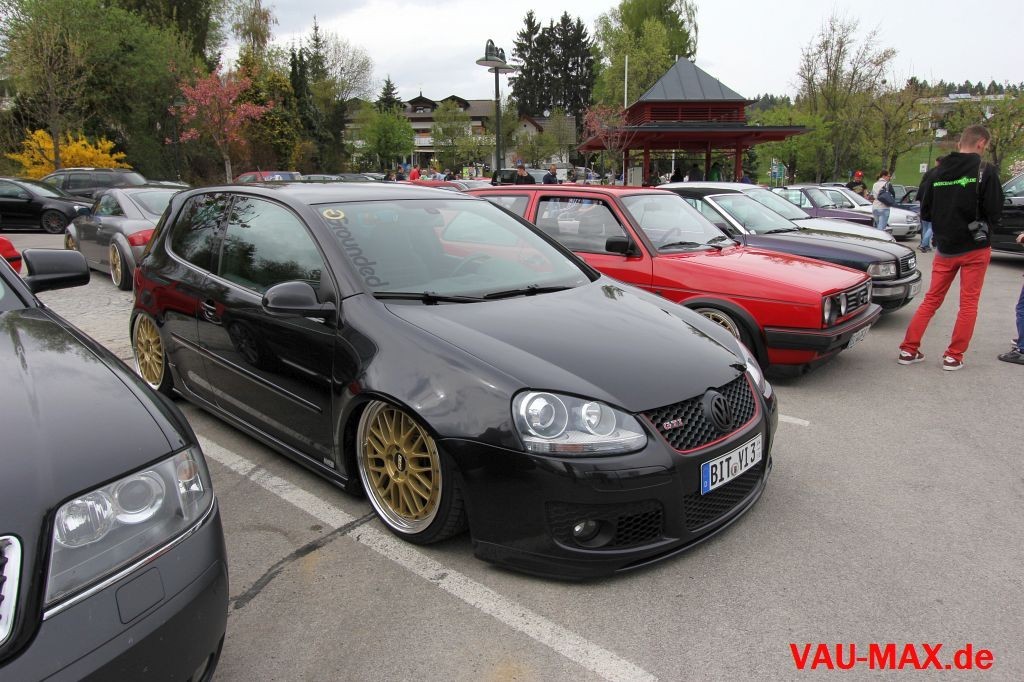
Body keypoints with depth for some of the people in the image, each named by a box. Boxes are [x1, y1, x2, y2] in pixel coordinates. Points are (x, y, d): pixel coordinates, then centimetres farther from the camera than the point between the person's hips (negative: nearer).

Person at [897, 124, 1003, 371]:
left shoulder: (937, 173, 1)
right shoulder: (985, 171, -10)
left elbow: (925, 213, 6)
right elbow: (994, 213, -10)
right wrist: (977, 218, 9)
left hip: (945, 249, 4)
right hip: (975, 248, -4)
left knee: (931, 300, 12)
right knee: (968, 304, 6)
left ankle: (908, 350, 9)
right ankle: (954, 356, 8)